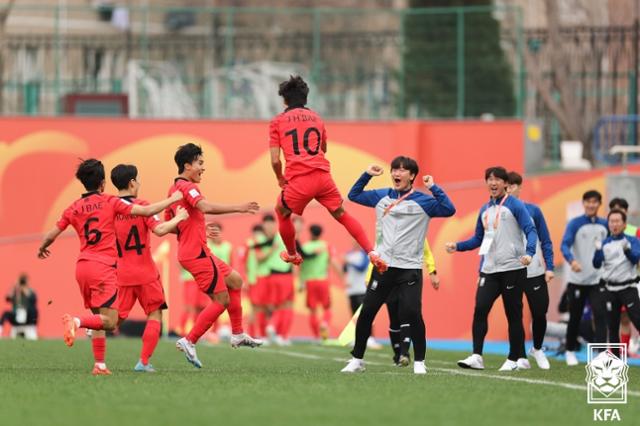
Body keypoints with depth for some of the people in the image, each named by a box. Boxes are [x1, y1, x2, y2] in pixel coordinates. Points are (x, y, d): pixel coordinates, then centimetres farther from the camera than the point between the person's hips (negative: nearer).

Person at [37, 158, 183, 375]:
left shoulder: (74, 208, 10)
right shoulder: (110, 202, -1)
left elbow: (51, 235, 12)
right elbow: (146, 211, -4)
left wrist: (42, 248, 35)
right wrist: (172, 199, 10)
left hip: (82, 266, 6)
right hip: (103, 267, -6)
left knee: (99, 318, 16)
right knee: (109, 321, -9)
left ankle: (100, 365, 9)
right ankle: (76, 322, -33)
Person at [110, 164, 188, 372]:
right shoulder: (141, 206, -9)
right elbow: (160, 230, -19)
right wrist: (178, 218, -6)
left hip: (121, 274, 3)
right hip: (145, 273, -3)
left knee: (115, 319, 7)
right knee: (154, 315, 9)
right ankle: (144, 362, 0)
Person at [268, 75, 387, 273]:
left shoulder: (277, 122, 6)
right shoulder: (316, 118, 18)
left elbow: (275, 160, 0)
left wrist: (280, 179, 18)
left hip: (298, 180, -3)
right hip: (323, 175, 3)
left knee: (282, 212, 25)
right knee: (341, 214, 16)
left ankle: (292, 255, 37)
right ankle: (372, 252, 2)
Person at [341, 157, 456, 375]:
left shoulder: (422, 201, -2)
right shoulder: (381, 197, 10)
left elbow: (449, 210, -12)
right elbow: (354, 195, 21)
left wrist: (433, 188, -16)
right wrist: (367, 175, 8)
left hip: (410, 269, -4)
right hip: (383, 266, 4)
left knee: (412, 314, -14)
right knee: (366, 312, 4)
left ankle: (419, 362, -1)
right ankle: (357, 359, 16)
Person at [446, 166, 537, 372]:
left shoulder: (515, 205, -3)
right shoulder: (485, 210, 15)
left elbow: (530, 231, -11)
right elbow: (478, 239, 25)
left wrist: (528, 253, -28)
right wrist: (457, 246, 10)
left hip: (512, 269, -5)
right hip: (489, 270, 5)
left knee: (513, 314, 1)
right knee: (480, 309, -9)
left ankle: (516, 359, 9)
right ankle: (476, 356, -10)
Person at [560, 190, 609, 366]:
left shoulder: (605, 225, 6)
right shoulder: (575, 224, -6)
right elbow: (565, 245, -19)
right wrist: (572, 260, -38)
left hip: (598, 280, 2)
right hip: (577, 280, -2)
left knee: (600, 315, -12)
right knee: (575, 317, 9)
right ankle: (570, 351, 28)